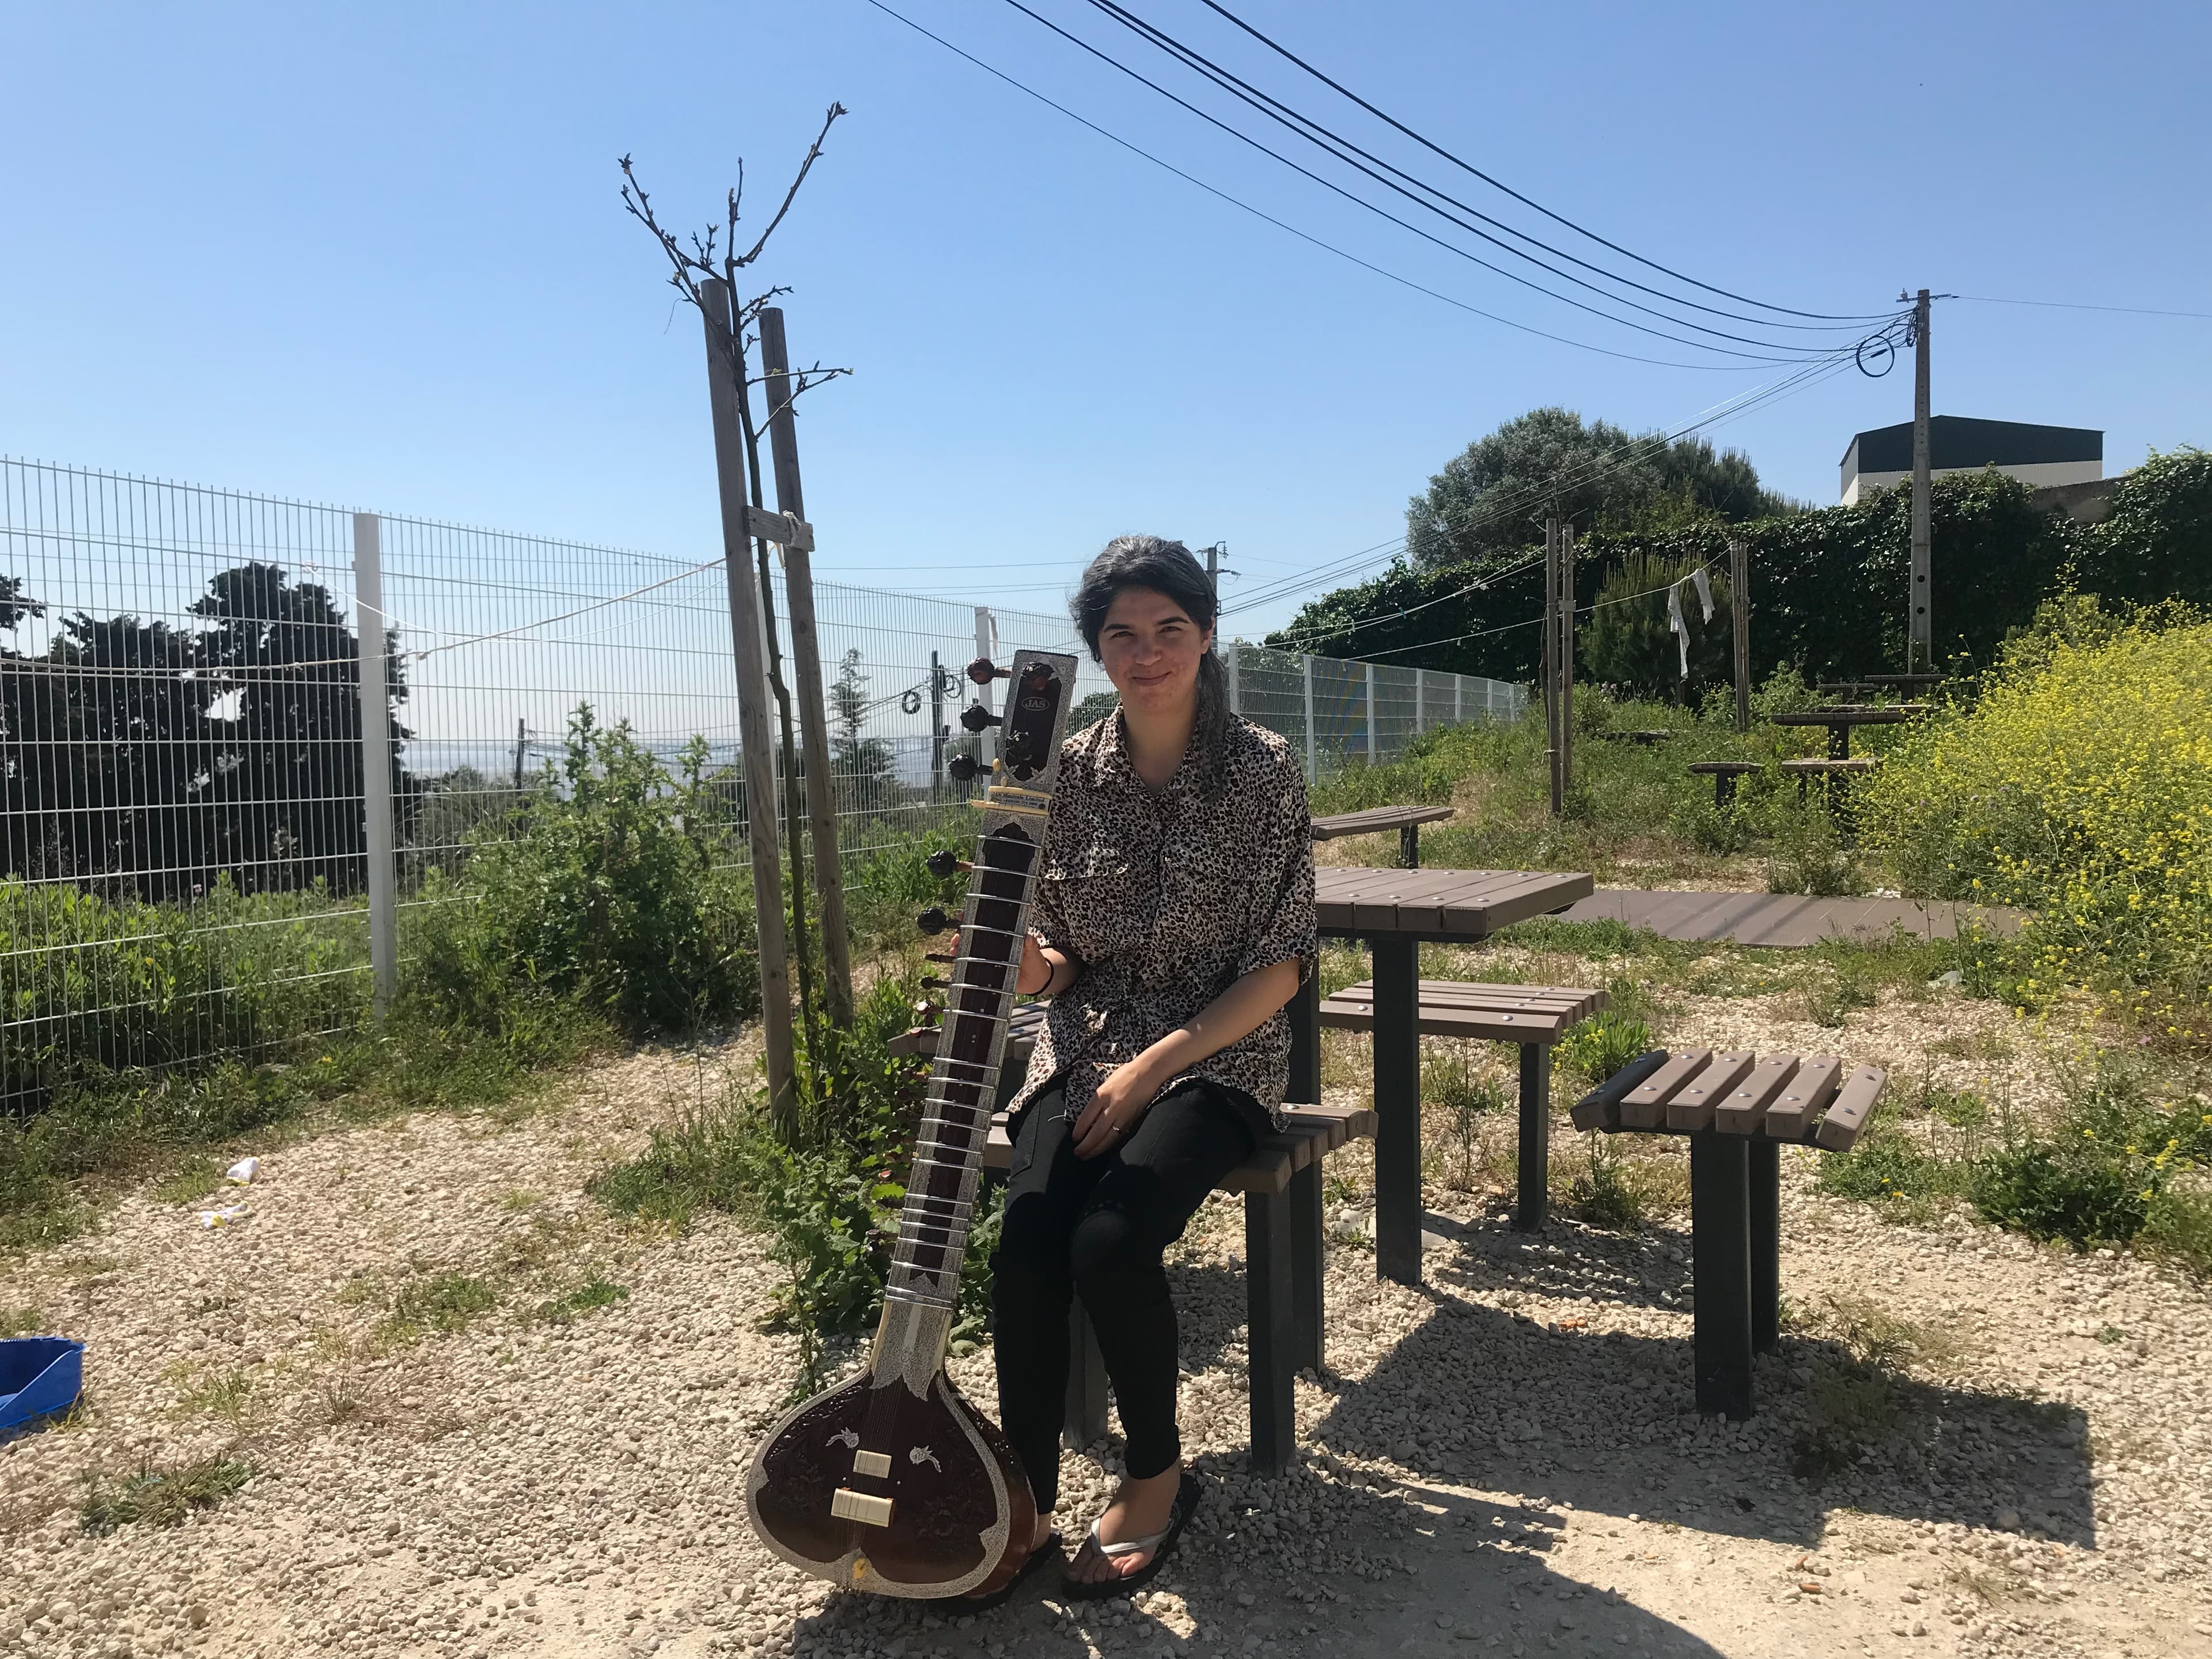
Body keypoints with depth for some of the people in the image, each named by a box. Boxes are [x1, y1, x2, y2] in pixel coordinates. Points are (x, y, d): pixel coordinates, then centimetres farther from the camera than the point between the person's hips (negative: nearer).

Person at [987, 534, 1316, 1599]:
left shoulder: (1263, 771, -5)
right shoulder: (1069, 772, 3)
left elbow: (1282, 965, -7)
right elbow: (1054, 964, 7)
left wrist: (1155, 1065, -16)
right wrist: (1019, 956, -18)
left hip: (1218, 1056, -2)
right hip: (1085, 1053, 3)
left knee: (1110, 1239, -28)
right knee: (1026, 1249, -25)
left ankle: (1157, 1478, -1)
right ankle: (1025, 1505, -6)